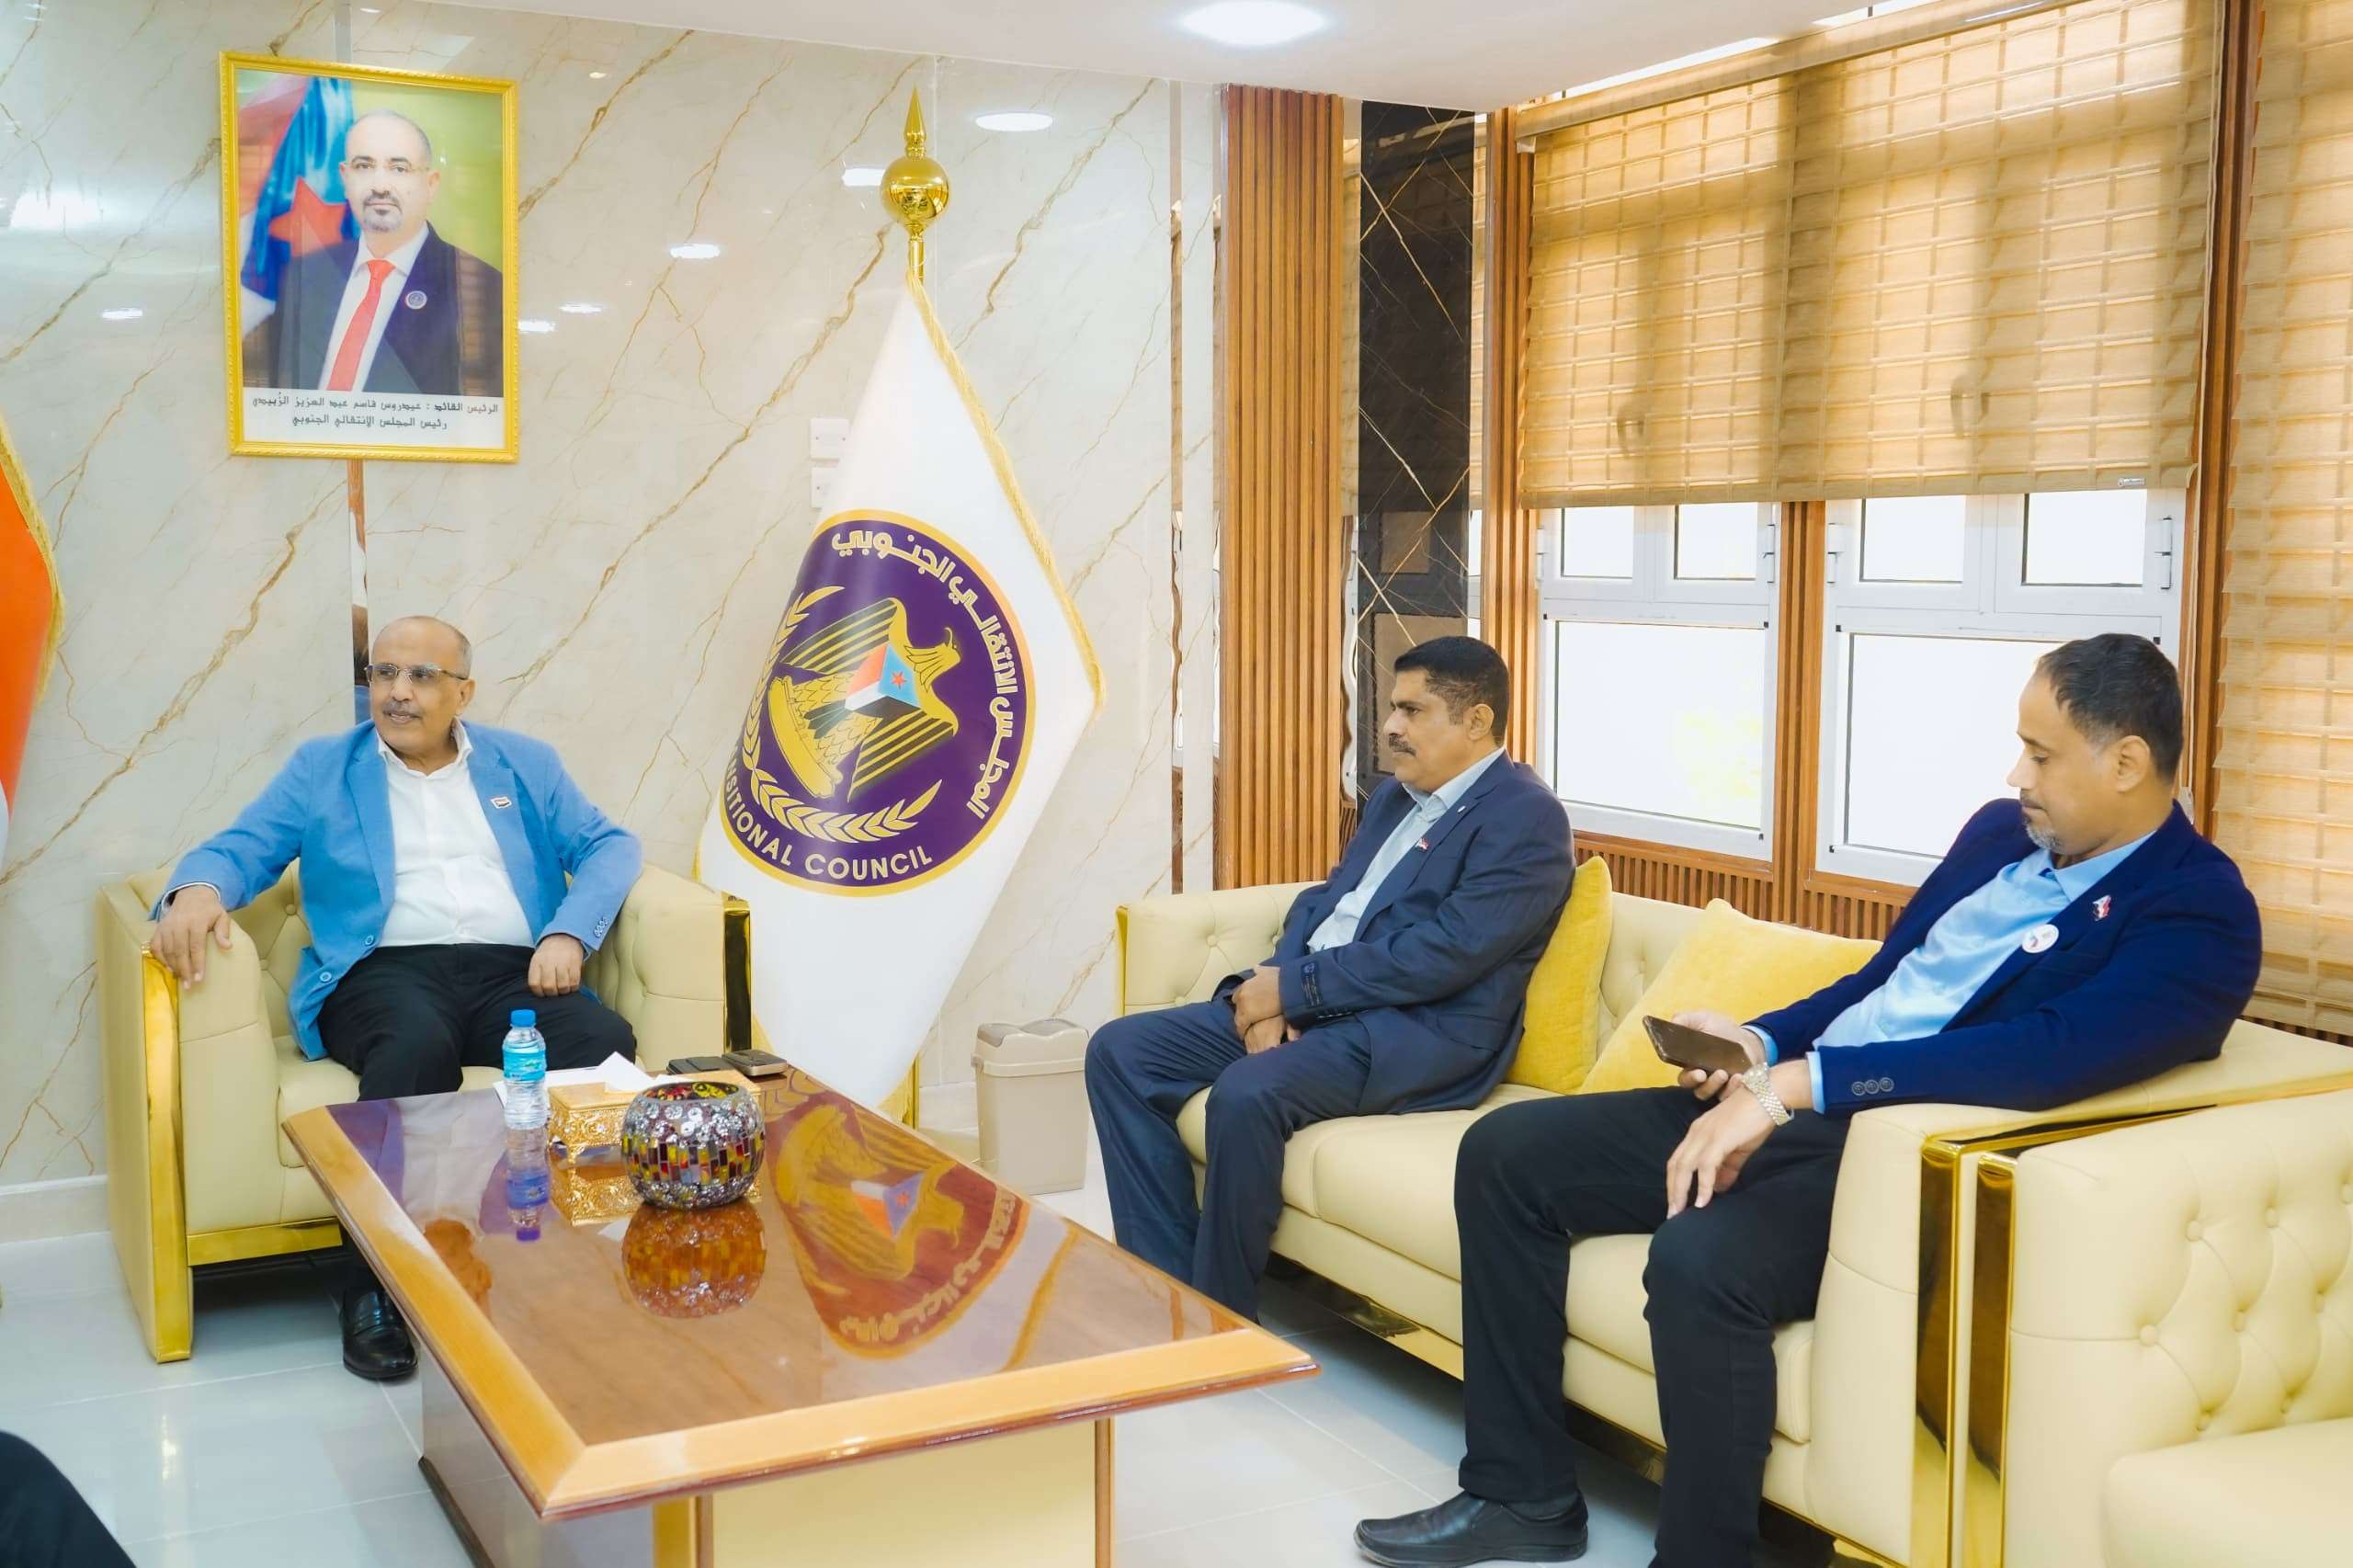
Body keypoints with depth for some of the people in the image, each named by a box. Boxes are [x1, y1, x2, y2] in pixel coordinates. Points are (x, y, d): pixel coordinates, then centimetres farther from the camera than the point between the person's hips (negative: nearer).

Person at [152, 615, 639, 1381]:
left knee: (604, 1039, -31)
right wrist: (198, 888, -16)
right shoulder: (320, 767, 18)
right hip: (385, 971, -2)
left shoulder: (525, 762, 20)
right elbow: (242, 849, 9)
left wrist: (569, 932, -7)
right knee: (419, 1045, -39)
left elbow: (608, 845, 13)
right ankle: (378, 1282, -26)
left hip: (510, 972, 2)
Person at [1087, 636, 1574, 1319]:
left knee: (1246, 1092, -35)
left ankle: (1224, 1318, -15)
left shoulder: (1526, 816, -9)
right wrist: (1270, 989, -5)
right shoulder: (1394, 796, 19)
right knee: (1118, 1051, -5)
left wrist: (1291, 987, -16)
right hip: (1310, 1005, 9)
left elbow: (1442, 954, -19)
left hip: (1421, 1034, -9)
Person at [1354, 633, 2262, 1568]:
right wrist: (1761, 1045, 5)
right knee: (1504, 1152, 0)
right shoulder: (2001, 832, 15)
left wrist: (1796, 1081, -30)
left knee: (1698, 1260, -37)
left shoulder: (2199, 913, -10)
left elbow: (2050, 1054, -26)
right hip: (1789, 1106, 9)